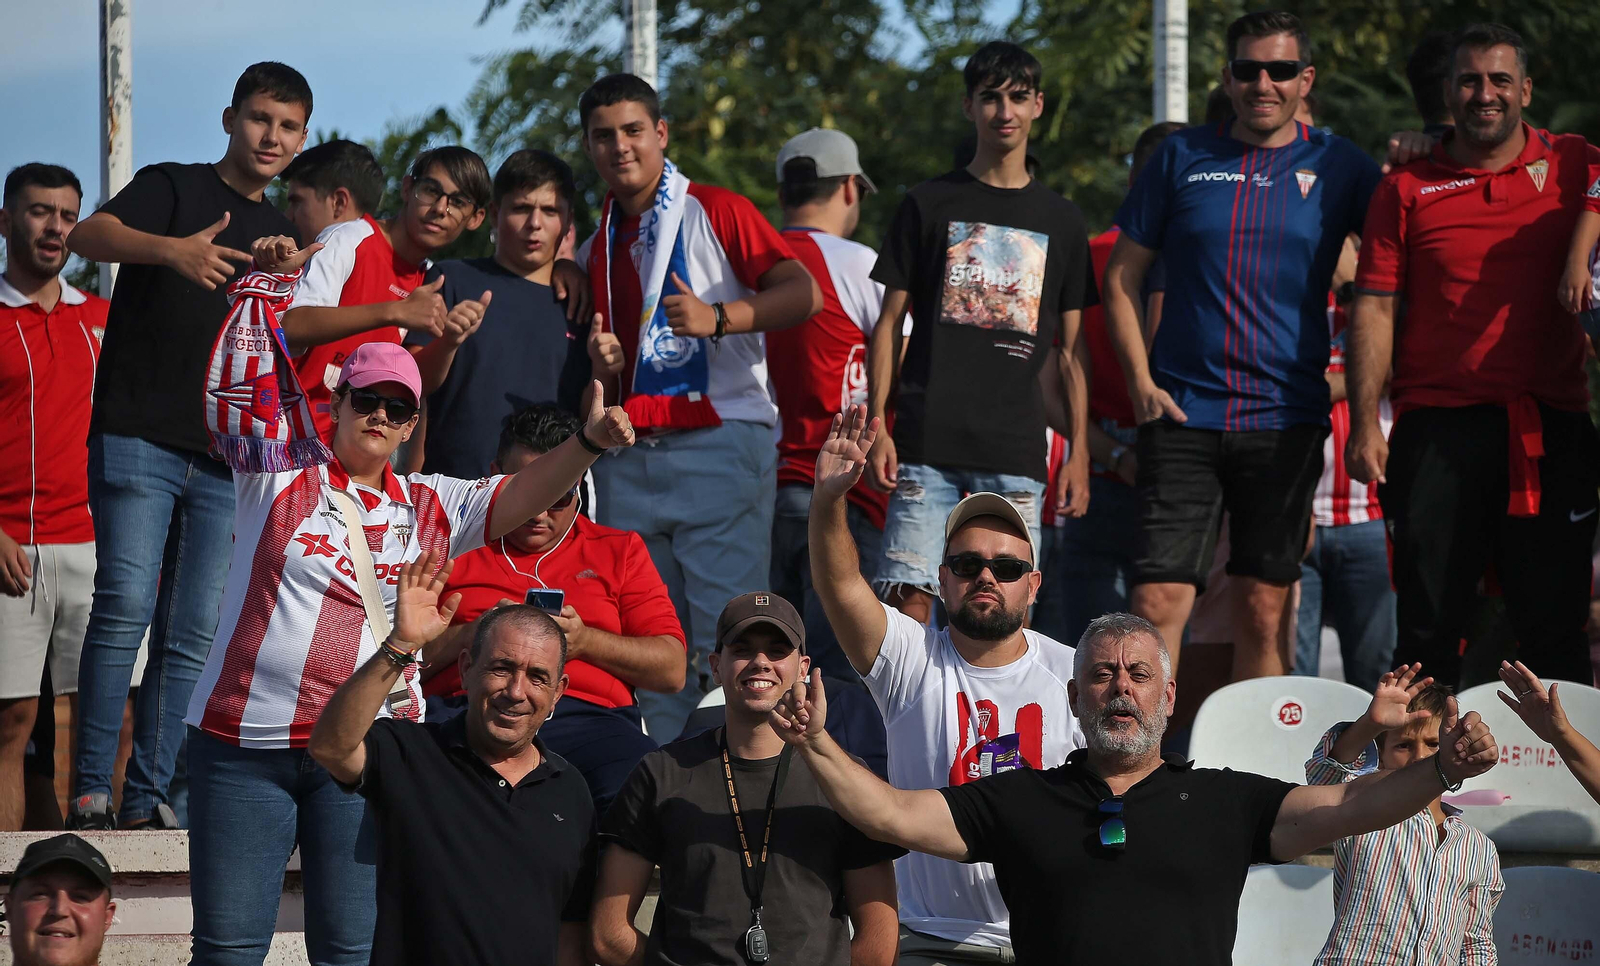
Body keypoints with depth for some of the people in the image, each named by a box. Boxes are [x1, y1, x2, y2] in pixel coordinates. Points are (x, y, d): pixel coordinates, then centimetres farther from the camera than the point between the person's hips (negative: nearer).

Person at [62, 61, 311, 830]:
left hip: (225, 459, 5)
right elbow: (89, 235, -19)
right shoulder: (174, 189, 2)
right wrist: (172, 250, -36)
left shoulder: (280, 235, 19)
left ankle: (149, 797, 4)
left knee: (193, 635, 1)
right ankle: (90, 789, -11)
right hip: (138, 440, -5)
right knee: (125, 608, -14)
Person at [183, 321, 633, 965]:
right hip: (245, 742, -2)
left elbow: (518, 498, 2)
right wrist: (268, 285, -15)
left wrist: (589, 442, -15)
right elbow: (238, 391, -6)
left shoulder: (430, 509, 12)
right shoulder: (279, 475, 4)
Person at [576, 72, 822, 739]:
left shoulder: (714, 213, 2)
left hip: (719, 444, -6)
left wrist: (719, 317, -24)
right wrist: (600, 368, 3)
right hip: (626, 461, 6)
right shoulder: (596, 252, 20)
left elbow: (802, 294, -11)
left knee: (724, 636, -11)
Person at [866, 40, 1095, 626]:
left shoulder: (1060, 220, 14)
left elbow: (1066, 351, 16)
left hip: (1016, 450, 1)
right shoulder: (929, 205, 9)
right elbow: (889, 325, 8)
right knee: (909, 599, -10)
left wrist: (1079, 450, 8)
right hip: (927, 442, -1)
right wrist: (877, 426, -2)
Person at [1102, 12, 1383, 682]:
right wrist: (1141, 381, 0)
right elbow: (1122, 276, 10)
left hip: (1287, 421, 1)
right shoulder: (1183, 158, 7)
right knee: (1158, 603, -10)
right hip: (1183, 416, 0)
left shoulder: (1336, 166, 6)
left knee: (1263, 612, 5)